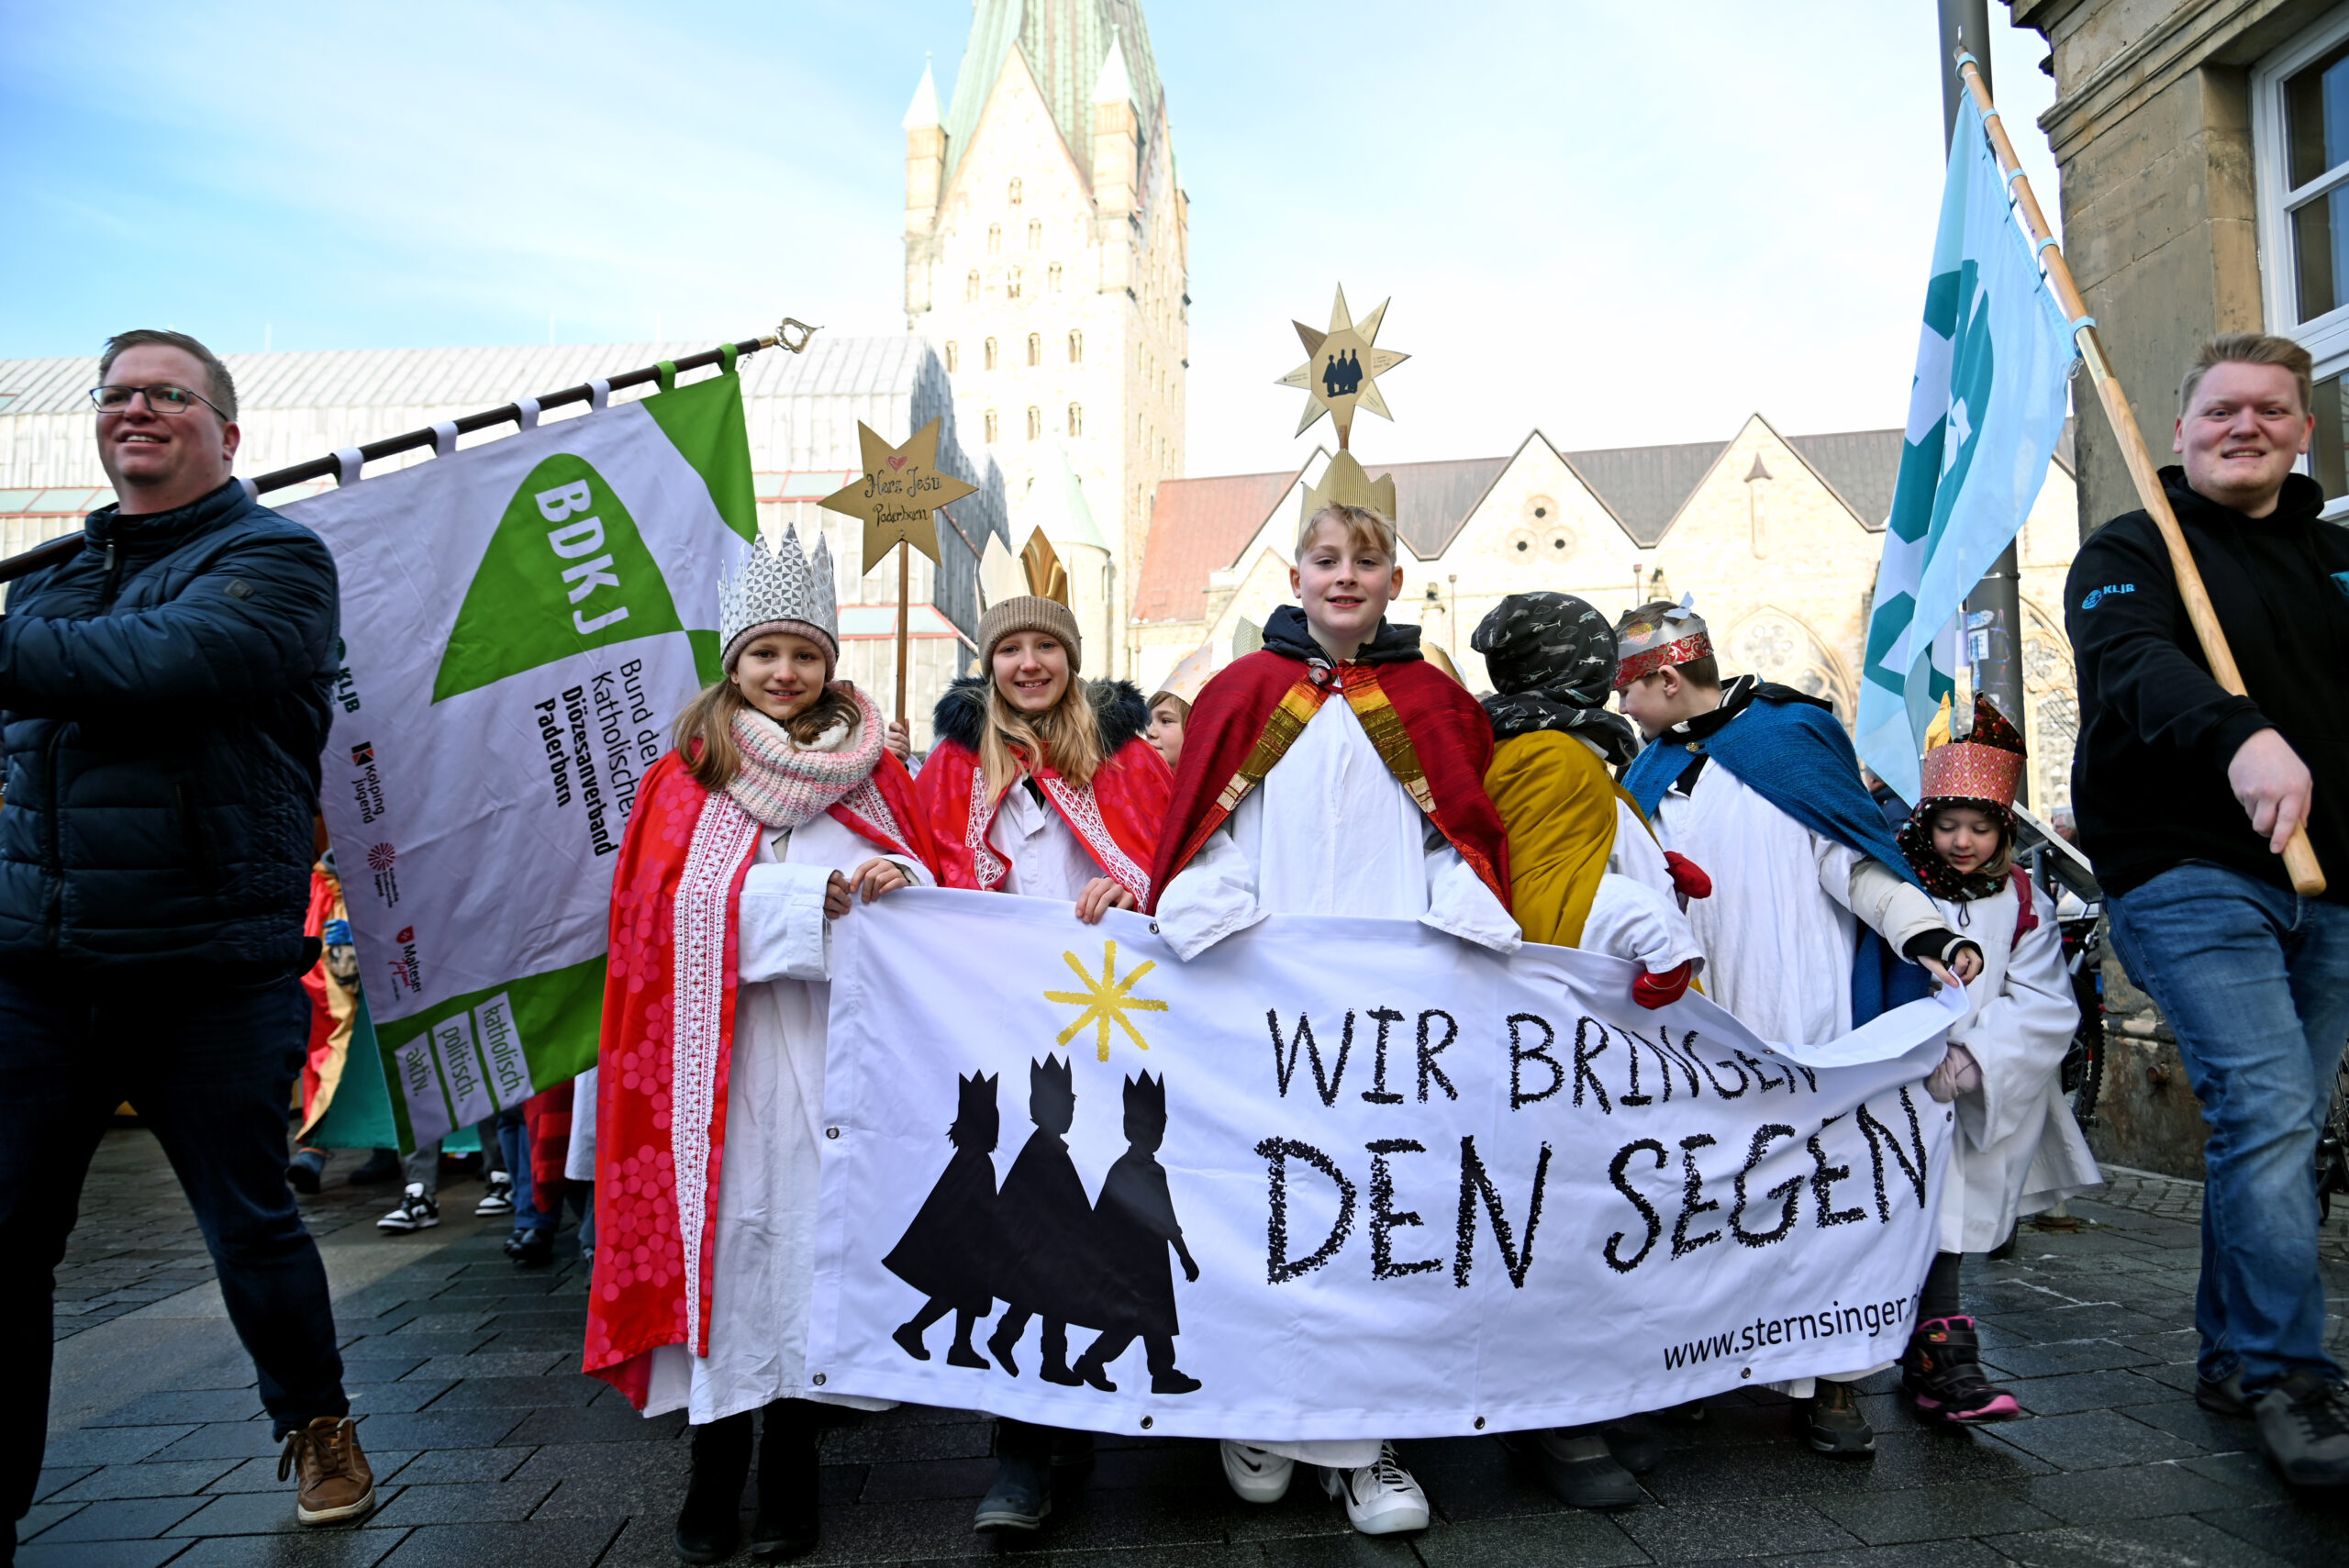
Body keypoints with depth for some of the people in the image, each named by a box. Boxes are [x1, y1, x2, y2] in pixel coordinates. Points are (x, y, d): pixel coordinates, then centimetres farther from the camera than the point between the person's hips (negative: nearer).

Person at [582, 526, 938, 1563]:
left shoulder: (872, 772, 11)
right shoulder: (684, 777, 8)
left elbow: (919, 887, 7)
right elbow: (689, 904, -6)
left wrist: (891, 888, -17)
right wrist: (826, 895, -17)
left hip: (831, 1048, 1)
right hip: (720, 1054, 0)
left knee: (811, 1229, 2)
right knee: (727, 1233, 0)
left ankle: (791, 1458, 15)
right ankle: (716, 1465, 14)